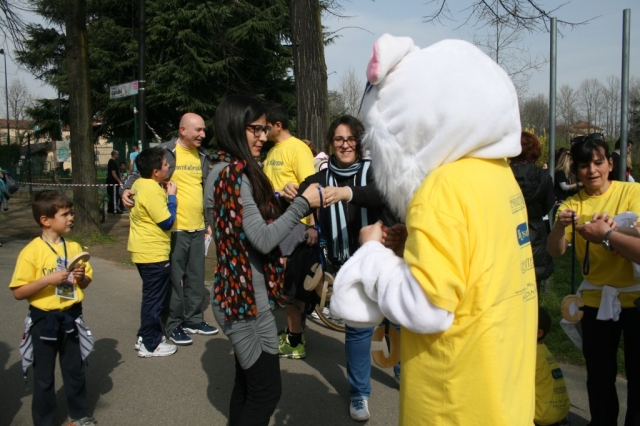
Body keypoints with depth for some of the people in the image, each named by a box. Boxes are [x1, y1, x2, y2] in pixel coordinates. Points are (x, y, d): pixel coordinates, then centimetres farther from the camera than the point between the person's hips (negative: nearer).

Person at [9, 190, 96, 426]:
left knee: (75, 370, 16)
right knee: (44, 376, 10)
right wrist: (48, 279, -25)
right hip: (44, 320, -4)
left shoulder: (74, 247, 1)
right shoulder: (31, 251, -13)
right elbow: (18, 292, -14)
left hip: (71, 317, 4)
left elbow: (85, 283, 11)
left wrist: (81, 277, -11)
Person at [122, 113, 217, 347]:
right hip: (173, 228, -6)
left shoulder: (202, 155, 12)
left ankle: (193, 319, 29)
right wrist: (127, 190, -20)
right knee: (174, 278, 3)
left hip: (197, 228, 6)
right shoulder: (164, 151, -6)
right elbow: (139, 173, 1)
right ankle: (173, 325, 16)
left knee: (196, 277, 14)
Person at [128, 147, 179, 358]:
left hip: (144, 250, 10)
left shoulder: (140, 184, 7)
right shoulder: (152, 190, -22)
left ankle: (146, 336, 30)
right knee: (154, 298, 1)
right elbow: (167, 222, -20)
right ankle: (150, 345, 12)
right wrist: (171, 196, -10)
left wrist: (165, 194, 7)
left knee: (152, 296, 20)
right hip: (154, 253, -10)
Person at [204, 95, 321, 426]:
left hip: (241, 295, 9)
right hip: (246, 299, -9)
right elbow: (263, 239, -23)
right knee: (266, 391, 2)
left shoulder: (231, 170, 11)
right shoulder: (232, 173, -19)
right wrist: (303, 203, -17)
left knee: (247, 385, 18)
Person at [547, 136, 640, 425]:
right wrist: (561, 226, -30)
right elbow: (555, 251, -11)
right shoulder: (572, 204, 0)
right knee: (599, 377, 12)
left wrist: (607, 234, -34)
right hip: (597, 300, 2)